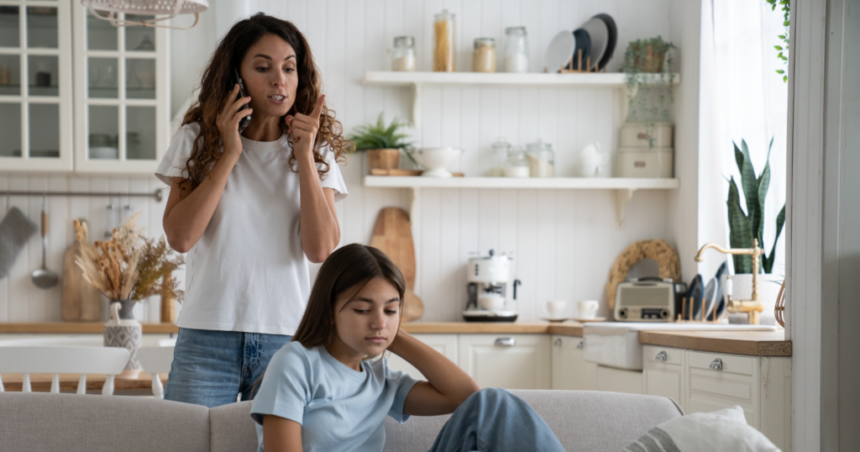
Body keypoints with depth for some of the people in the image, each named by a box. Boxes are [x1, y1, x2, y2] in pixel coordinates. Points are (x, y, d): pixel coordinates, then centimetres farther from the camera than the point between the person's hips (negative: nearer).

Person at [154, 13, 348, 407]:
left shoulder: (316, 148, 6)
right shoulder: (197, 139, 4)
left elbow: (320, 249, -5)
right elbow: (180, 237, -8)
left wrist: (304, 157, -9)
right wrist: (230, 154, -10)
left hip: (288, 335, 1)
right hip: (208, 335, -1)